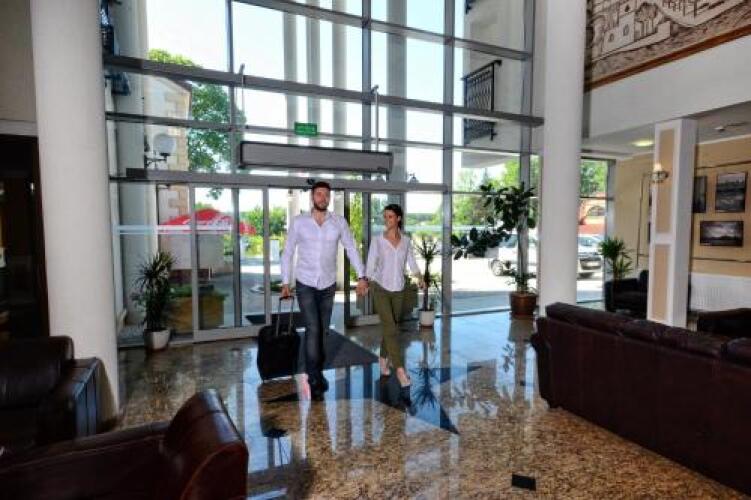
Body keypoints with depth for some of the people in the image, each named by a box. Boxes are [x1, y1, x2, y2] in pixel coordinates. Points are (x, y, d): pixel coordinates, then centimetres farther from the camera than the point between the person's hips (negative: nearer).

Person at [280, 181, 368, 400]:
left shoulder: (339, 222, -1)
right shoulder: (298, 222, -4)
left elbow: (351, 249, 2)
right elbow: (288, 253, 1)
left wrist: (361, 277, -5)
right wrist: (285, 283, -2)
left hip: (328, 285, 2)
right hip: (305, 284, -2)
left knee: (323, 331, 11)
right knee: (313, 329, -12)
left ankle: (316, 372, 30)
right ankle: (313, 377, 3)